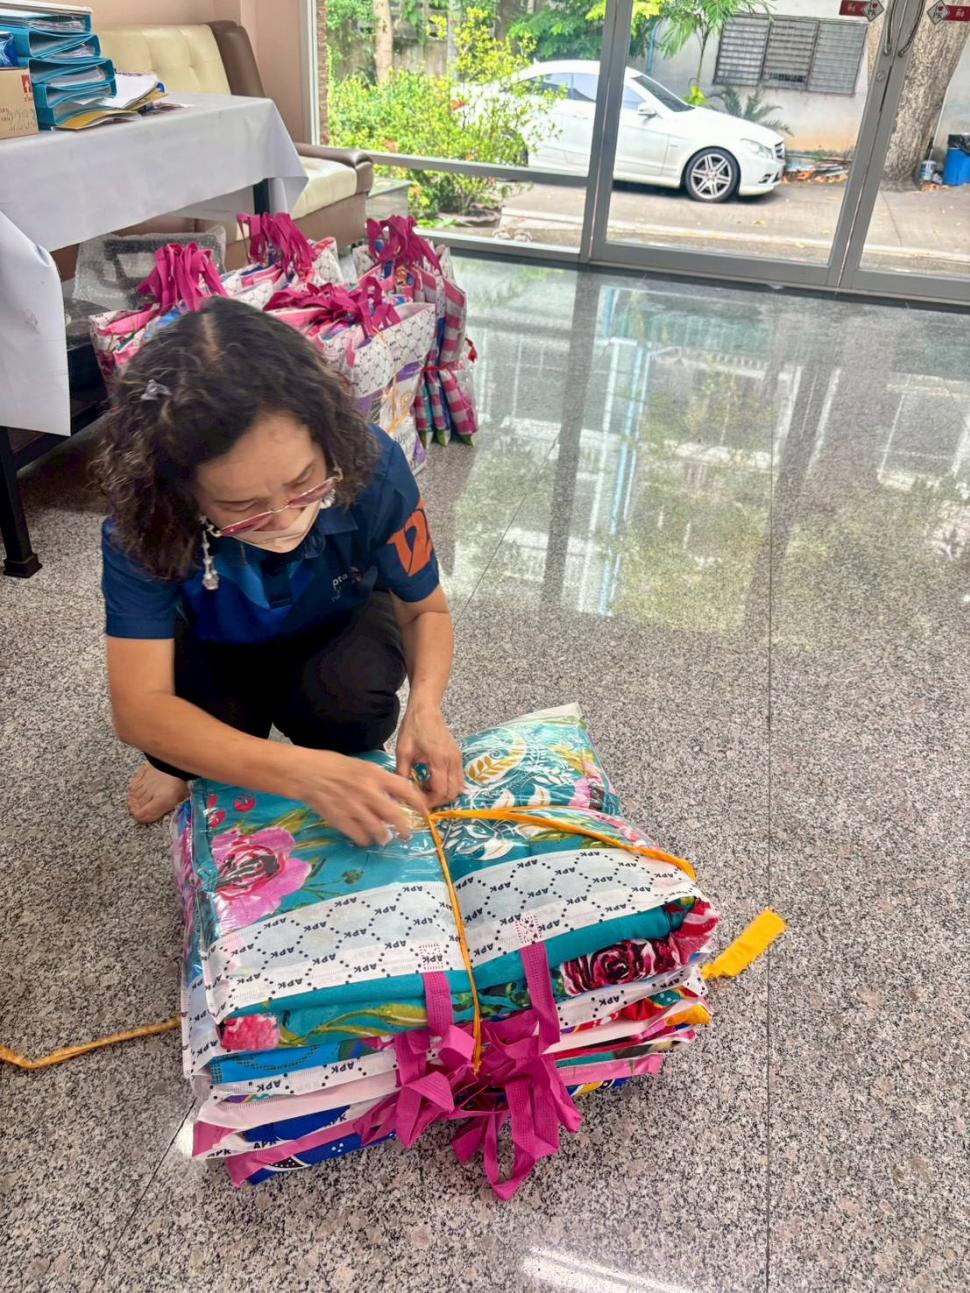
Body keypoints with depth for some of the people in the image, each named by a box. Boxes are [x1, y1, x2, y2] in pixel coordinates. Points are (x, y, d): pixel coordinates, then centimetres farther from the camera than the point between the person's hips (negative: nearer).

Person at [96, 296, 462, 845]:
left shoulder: (374, 470, -35)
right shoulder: (146, 521, -37)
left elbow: (426, 610, -19)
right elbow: (138, 708, -40)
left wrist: (425, 705, -41)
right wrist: (305, 775, -53)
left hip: (339, 633, 0)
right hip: (218, 657, 1)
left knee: (353, 695, -33)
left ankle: (349, 764, 4)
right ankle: (181, 760, 8)